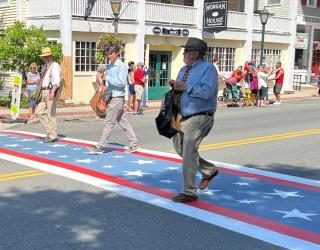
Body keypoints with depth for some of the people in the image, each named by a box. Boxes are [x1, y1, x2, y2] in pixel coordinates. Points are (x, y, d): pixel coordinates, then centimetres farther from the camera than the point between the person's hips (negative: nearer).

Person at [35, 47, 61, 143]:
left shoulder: (55, 65, -9)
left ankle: (52, 136, 4)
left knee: (51, 114, -4)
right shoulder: (44, 66, 18)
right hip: (43, 92, 9)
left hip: (51, 92, -9)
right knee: (39, 111, 7)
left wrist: (52, 92, -35)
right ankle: (49, 131, 15)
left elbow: (56, 81, -22)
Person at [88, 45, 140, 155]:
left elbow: (121, 83, -17)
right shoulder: (109, 66, 14)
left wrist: (107, 78, -17)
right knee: (123, 122, 11)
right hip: (112, 96, 9)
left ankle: (100, 147, -1)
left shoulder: (121, 66, -10)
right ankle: (134, 144, 18)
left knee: (109, 122, -5)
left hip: (118, 97, -9)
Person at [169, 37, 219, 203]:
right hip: (183, 117, 9)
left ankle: (189, 193, 6)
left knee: (189, 155, -7)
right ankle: (209, 170, 32)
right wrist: (175, 86, 0)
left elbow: (207, 92, -24)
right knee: (180, 150, 15)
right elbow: (180, 89, 22)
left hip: (198, 118, -9)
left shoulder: (208, 68, -11)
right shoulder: (184, 69, 15)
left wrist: (185, 87, -21)